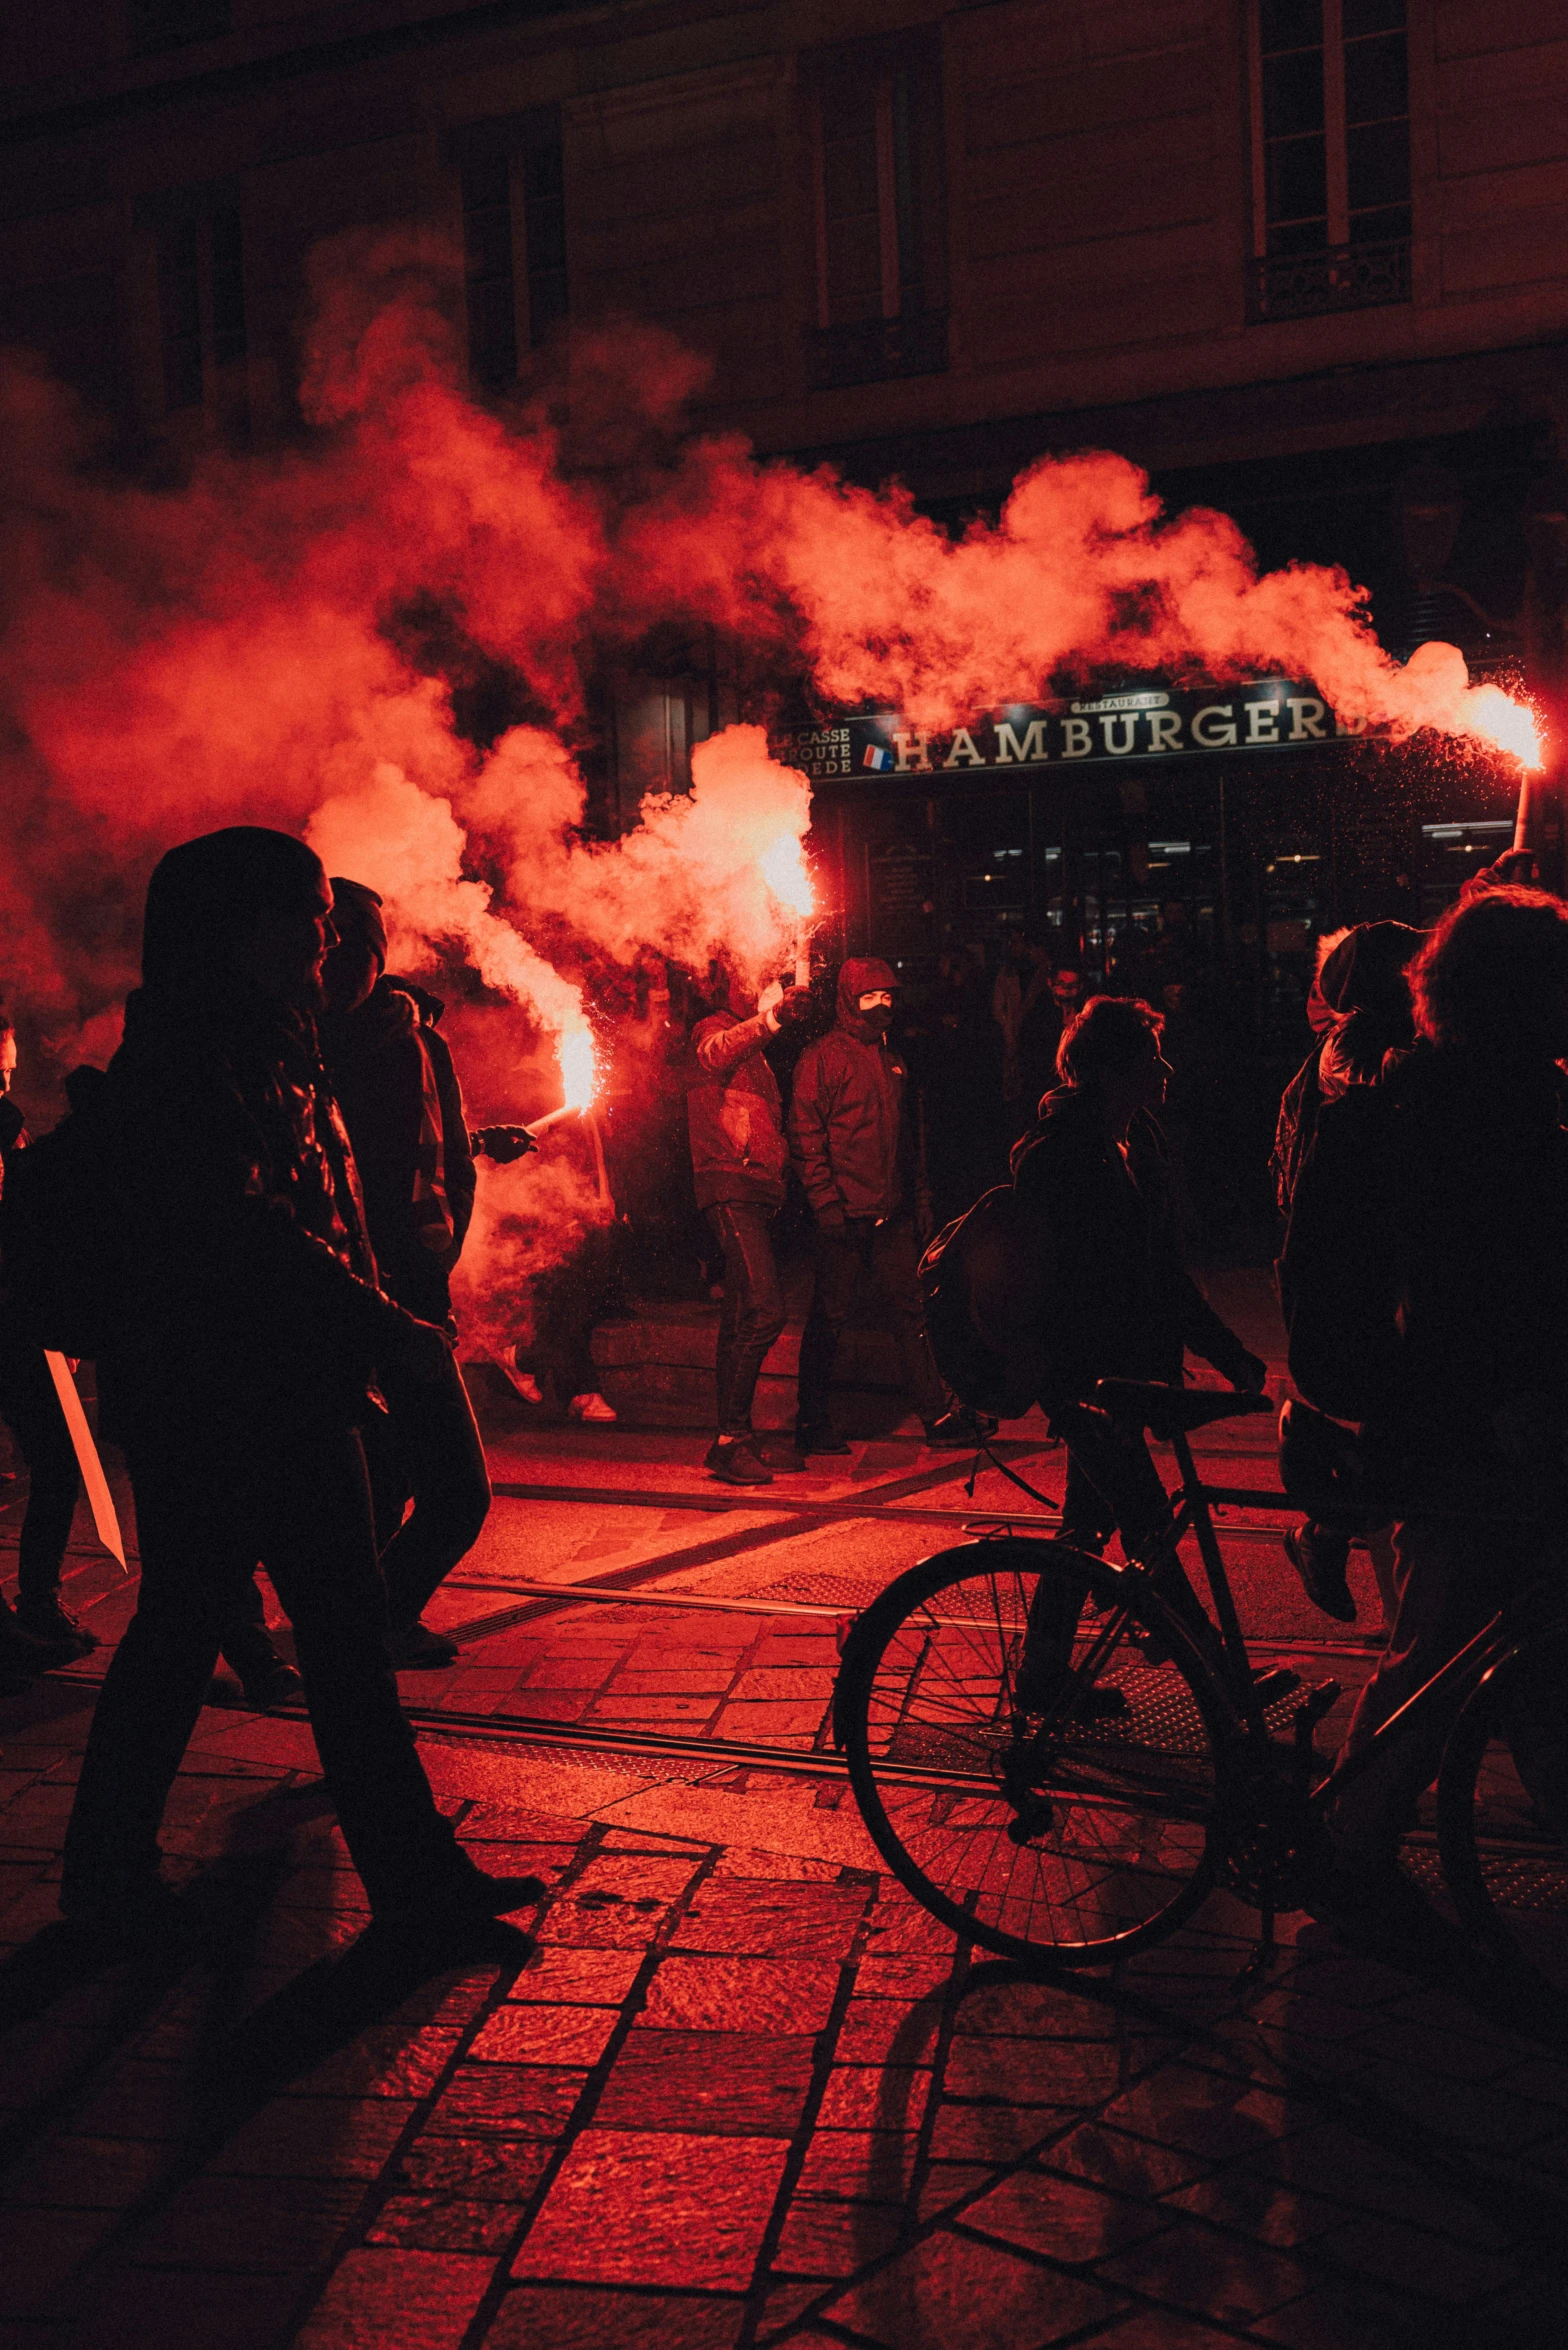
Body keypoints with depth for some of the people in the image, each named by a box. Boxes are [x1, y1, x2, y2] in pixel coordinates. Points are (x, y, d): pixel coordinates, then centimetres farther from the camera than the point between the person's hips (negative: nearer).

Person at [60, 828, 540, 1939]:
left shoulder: (275, 1050, 16)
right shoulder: (180, 1056, -14)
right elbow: (242, 1225, -22)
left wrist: (377, 1328, 10)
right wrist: (382, 1326, -19)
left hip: (295, 1387, 10)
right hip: (205, 1396, -9)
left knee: (349, 1628, 10)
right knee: (182, 1629, 1)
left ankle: (414, 1872, 17)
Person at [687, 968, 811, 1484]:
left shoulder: (756, 1052, 28)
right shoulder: (715, 1028, 0)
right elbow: (716, 1053, -26)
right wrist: (771, 1017, -42)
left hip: (757, 1189, 10)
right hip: (728, 1184, -10)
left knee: (742, 1319, 11)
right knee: (763, 1310, -19)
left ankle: (732, 1440, 16)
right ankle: (731, 1438, -16)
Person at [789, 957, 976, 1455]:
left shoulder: (890, 1059, 17)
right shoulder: (822, 1057, -6)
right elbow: (805, 1134, -10)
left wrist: (912, 1191, 15)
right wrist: (825, 1200, -15)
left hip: (890, 1210, 7)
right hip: (844, 1213, -7)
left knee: (909, 1309, 6)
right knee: (829, 1315, 1)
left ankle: (936, 1414, 10)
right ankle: (812, 1419, 12)